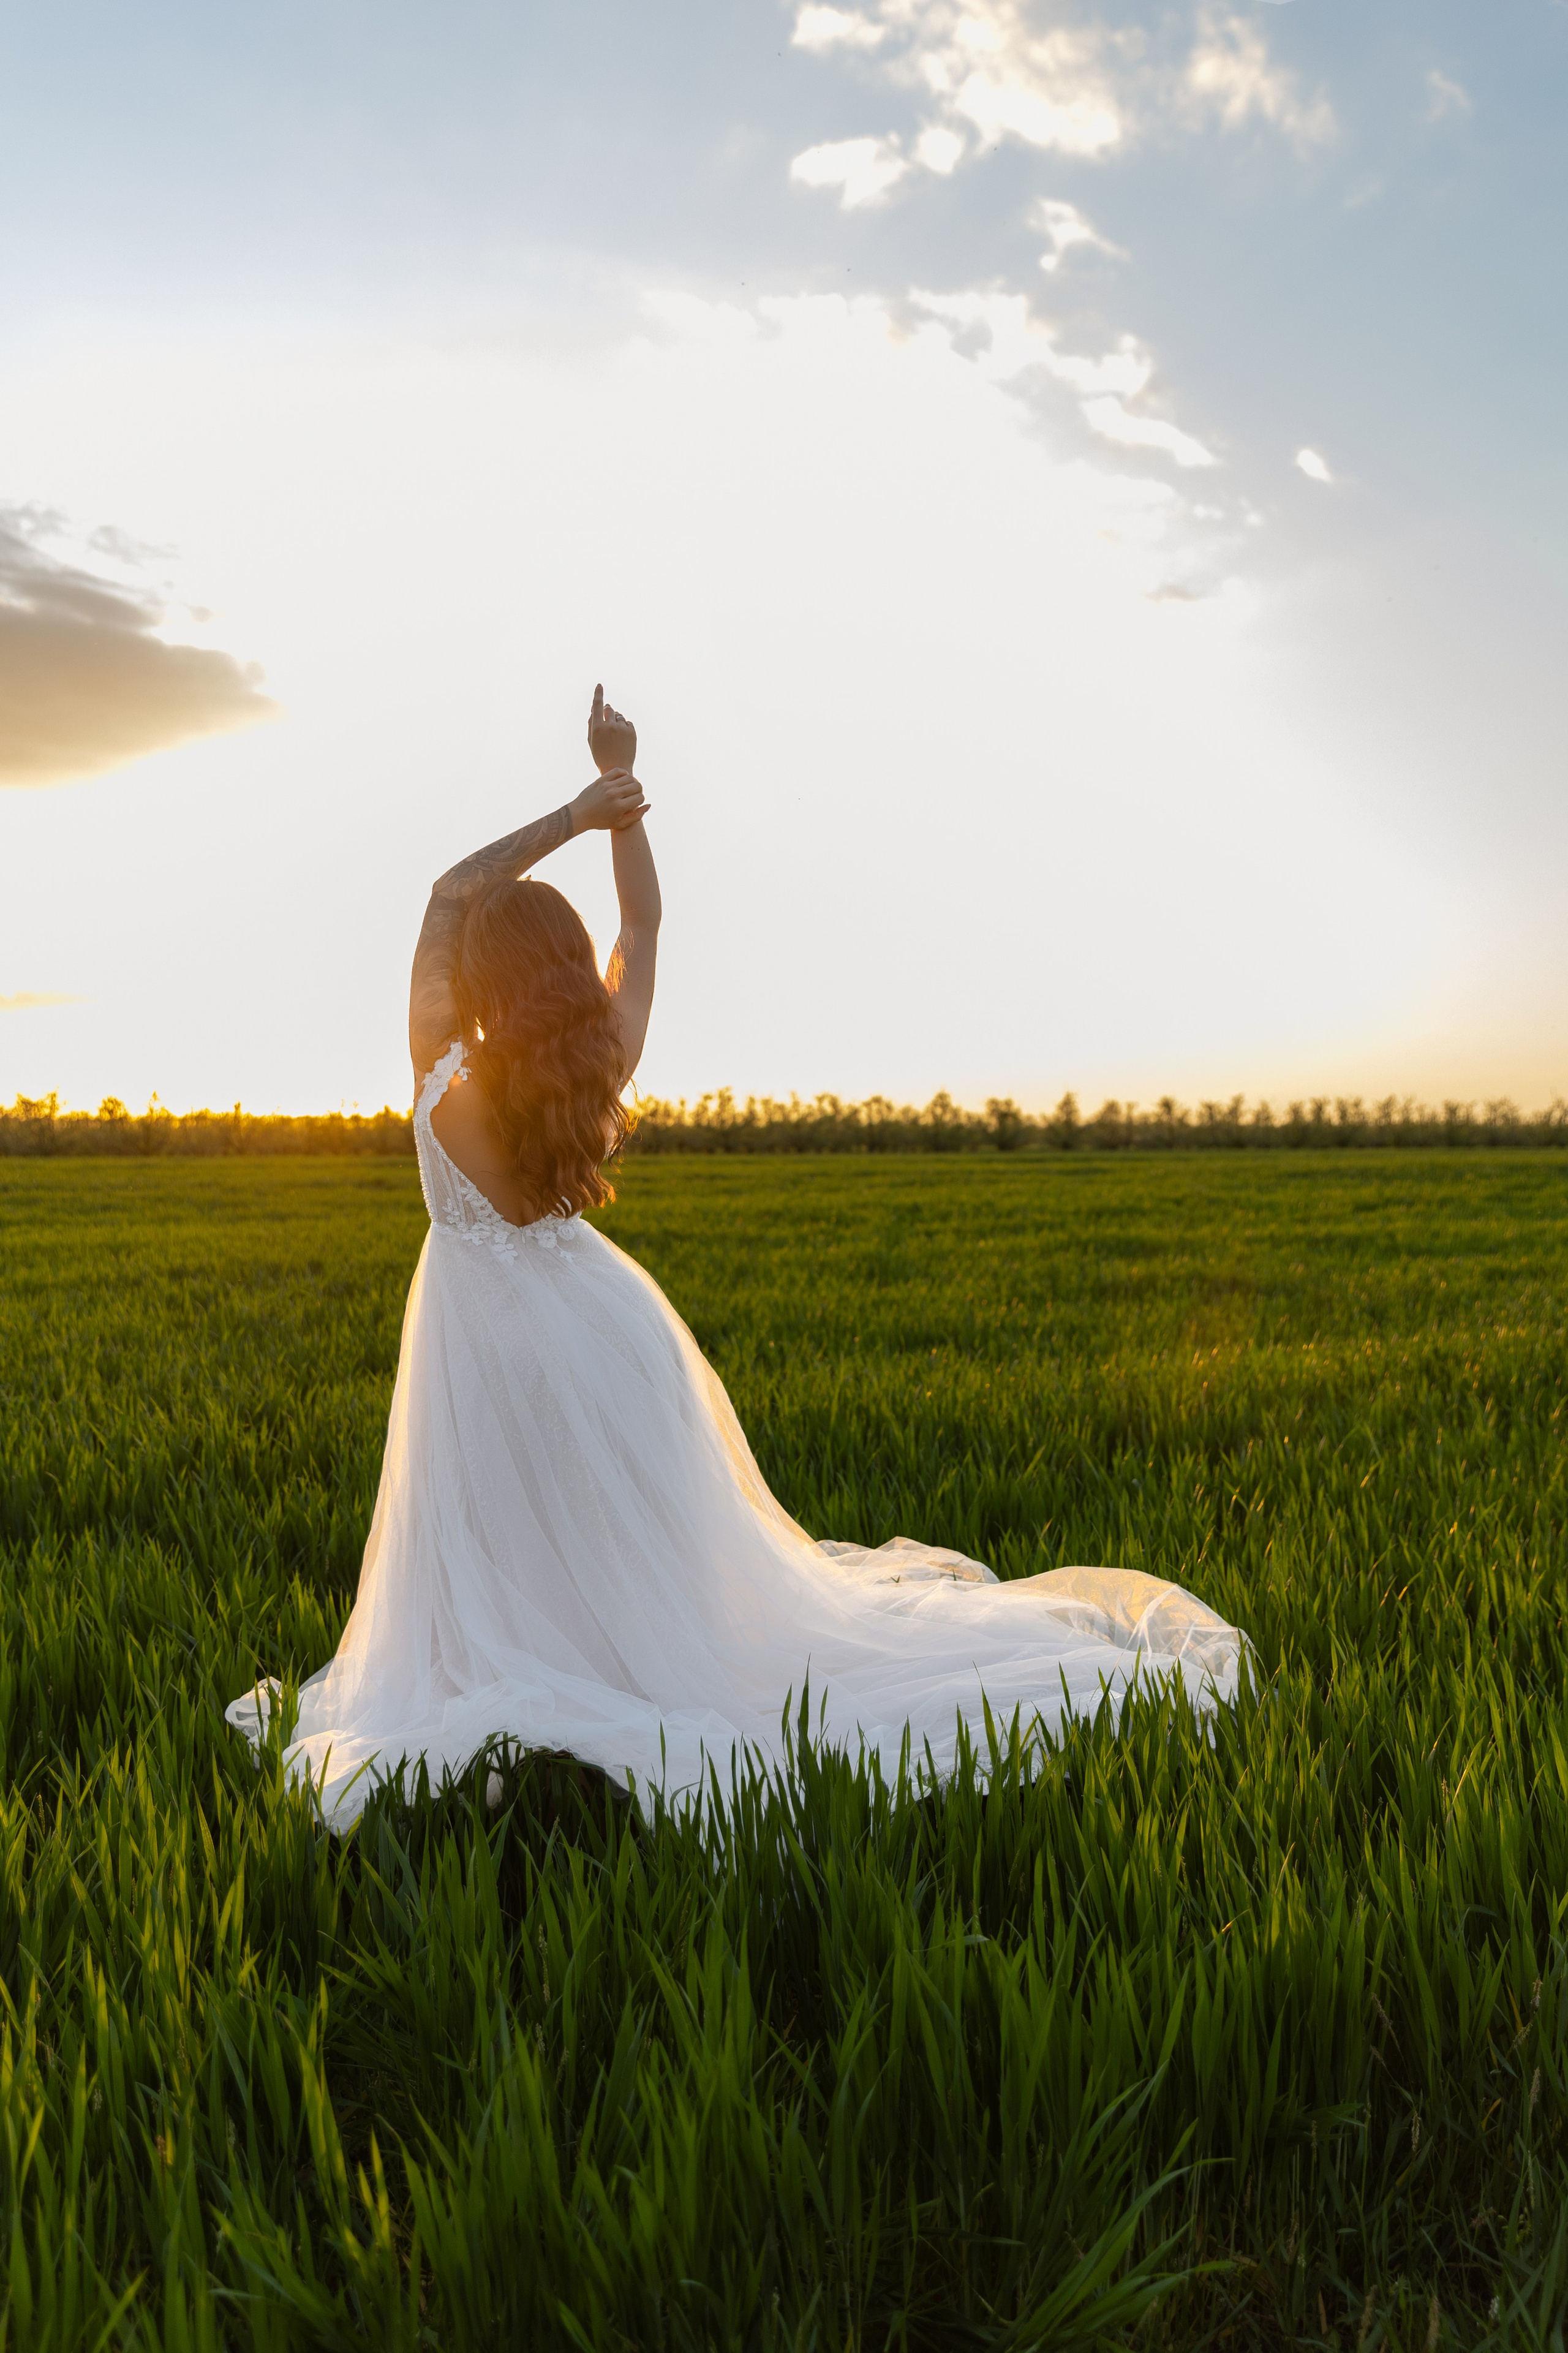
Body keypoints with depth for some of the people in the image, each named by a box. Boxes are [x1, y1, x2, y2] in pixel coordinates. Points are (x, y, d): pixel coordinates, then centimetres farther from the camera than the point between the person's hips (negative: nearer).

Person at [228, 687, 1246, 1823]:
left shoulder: (442, 1074, -19)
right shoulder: (603, 1065, -10)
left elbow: (449, 892, -10)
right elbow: (644, 923, 4)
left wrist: (575, 812, -13)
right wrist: (620, 795, 3)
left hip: (485, 1336, -4)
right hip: (593, 1316, 5)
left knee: (504, 1587, 10)